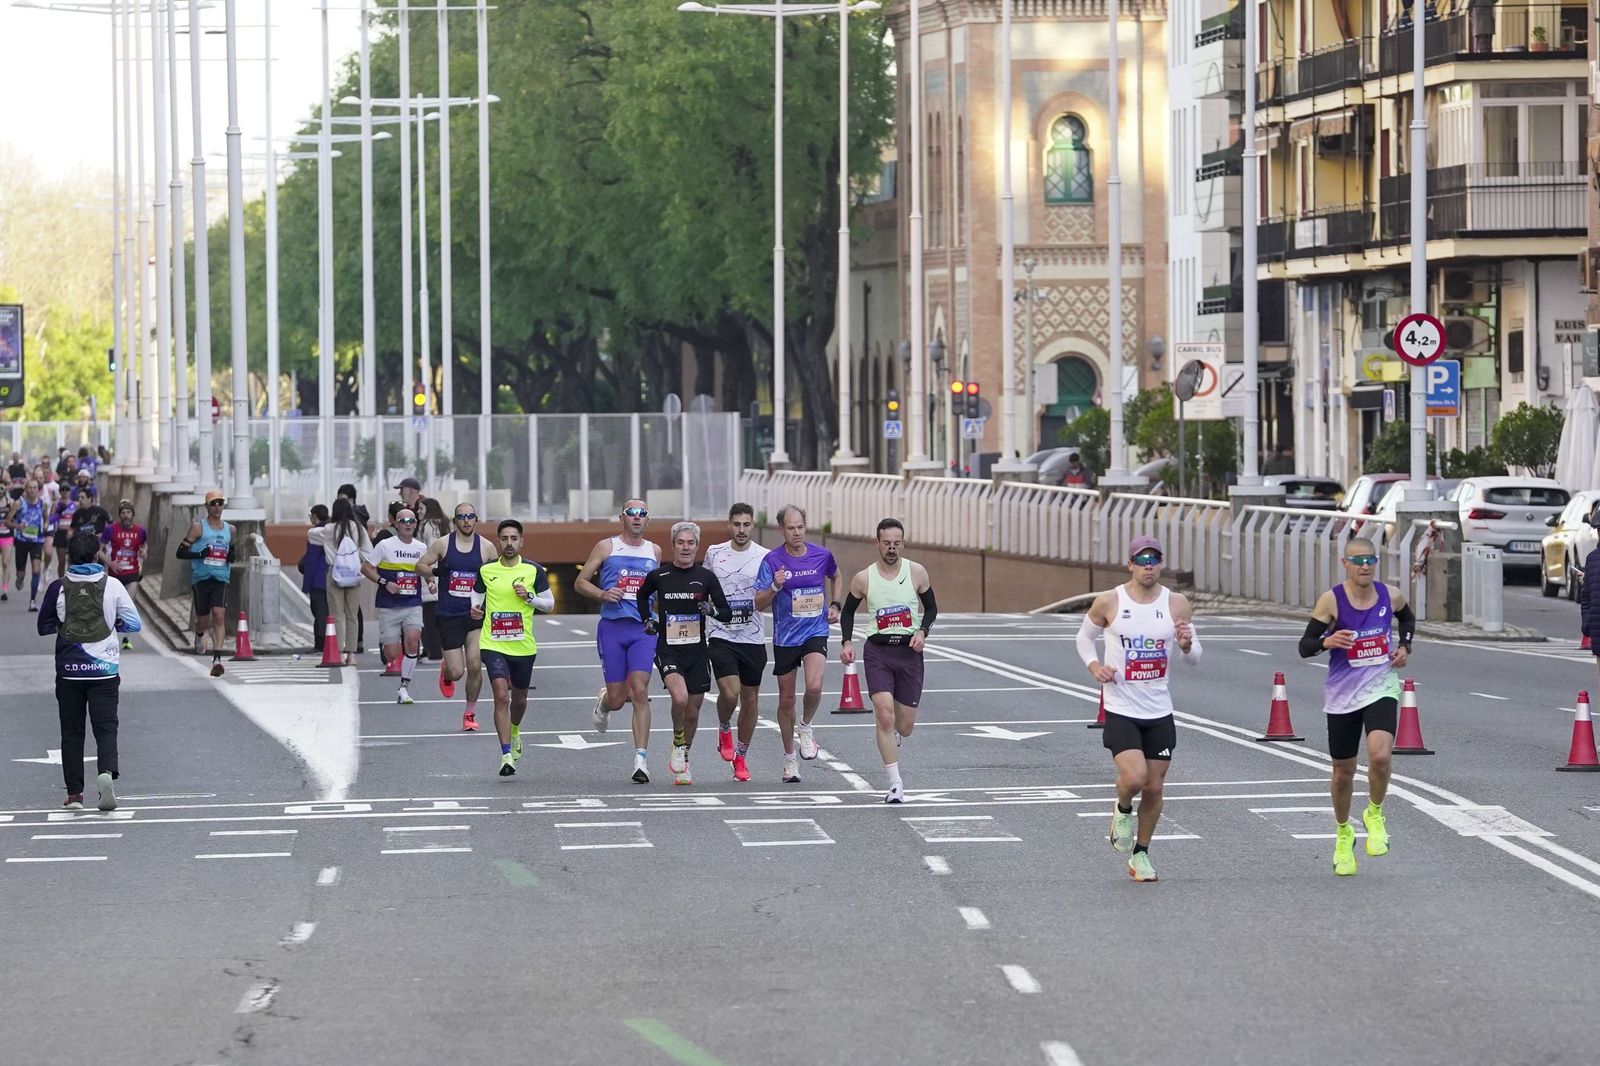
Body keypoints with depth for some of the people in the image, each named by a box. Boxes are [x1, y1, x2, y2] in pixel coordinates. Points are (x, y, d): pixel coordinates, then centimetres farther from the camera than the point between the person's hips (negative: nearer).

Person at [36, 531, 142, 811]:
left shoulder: (58, 588, -4)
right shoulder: (112, 585, -5)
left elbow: (44, 627, 6)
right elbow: (134, 623, -2)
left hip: (69, 672, 1)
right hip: (105, 670, -1)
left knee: (72, 732, 9)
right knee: (106, 728, 2)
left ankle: (74, 793, 7)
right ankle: (106, 772, -24)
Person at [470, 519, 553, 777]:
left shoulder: (533, 570, -1)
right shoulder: (486, 570, 2)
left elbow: (550, 603, 5)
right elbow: (476, 598, 16)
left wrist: (529, 596, -13)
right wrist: (475, 610, -6)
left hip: (524, 646, 1)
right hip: (493, 645, -1)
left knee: (519, 698, 18)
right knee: (501, 695, -17)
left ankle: (514, 731, 51)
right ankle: (506, 754, -18)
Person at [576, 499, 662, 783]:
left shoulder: (654, 552, 13)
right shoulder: (607, 547, 4)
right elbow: (580, 582, 6)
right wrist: (602, 594, -12)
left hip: (643, 629, 1)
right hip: (612, 628, -1)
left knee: (640, 691, -14)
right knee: (617, 699, 1)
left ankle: (640, 759, -14)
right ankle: (603, 701, 41)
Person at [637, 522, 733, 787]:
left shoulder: (706, 577, 0)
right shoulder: (658, 576, 0)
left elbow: (727, 614, 2)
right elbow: (642, 596, 23)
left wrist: (713, 609, -18)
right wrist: (648, 619, 10)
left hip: (697, 651, 2)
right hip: (668, 650, -2)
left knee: (693, 712, 7)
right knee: (680, 697, -27)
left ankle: (683, 762, 29)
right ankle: (678, 745, 0)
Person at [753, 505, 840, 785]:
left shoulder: (822, 555, -2)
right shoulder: (773, 560, -9)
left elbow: (835, 576, 23)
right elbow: (759, 604, -9)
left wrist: (834, 605, 10)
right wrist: (775, 586, -27)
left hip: (816, 632, 0)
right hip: (785, 637, 0)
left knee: (814, 686, -24)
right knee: (786, 699, 8)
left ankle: (806, 728, 7)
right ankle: (789, 758, 25)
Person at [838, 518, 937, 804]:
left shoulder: (916, 573, -1)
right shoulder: (864, 579, -1)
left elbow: (931, 608, 9)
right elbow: (848, 611, 13)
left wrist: (922, 631, -9)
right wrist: (846, 642, -1)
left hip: (909, 651, 1)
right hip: (878, 651, -1)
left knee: (905, 726, 5)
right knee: (885, 714, -18)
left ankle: (891, 739, 45)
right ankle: (895, 784, -14)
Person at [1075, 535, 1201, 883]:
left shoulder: (1176, 604, 0)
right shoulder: (1108, 603, -6)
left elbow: (1194, 658, 6)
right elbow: (1084, 637, 11)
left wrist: (1186, 645, -17)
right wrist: (1094, 666, -8)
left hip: (1159, 712, 3)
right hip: (1120, 708, -3)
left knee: (1154, 787, 5)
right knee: (1134, 776, -20)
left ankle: (1140, 853, 23)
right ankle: (1123, 811, 15)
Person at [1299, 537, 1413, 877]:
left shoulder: (1390, 596, -2)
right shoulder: (1332, 600, -12)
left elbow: (1407, 619, 22)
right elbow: (1304, 647, -10)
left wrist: (1404, 645, 4)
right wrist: (1327, 642, -30)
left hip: (1381, 689, 0)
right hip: (1342, 695, 0)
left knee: (1380, 755, -25)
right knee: (1343, 771, 11)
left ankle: (1375, 815, 4)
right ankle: (1343, 835, 37)